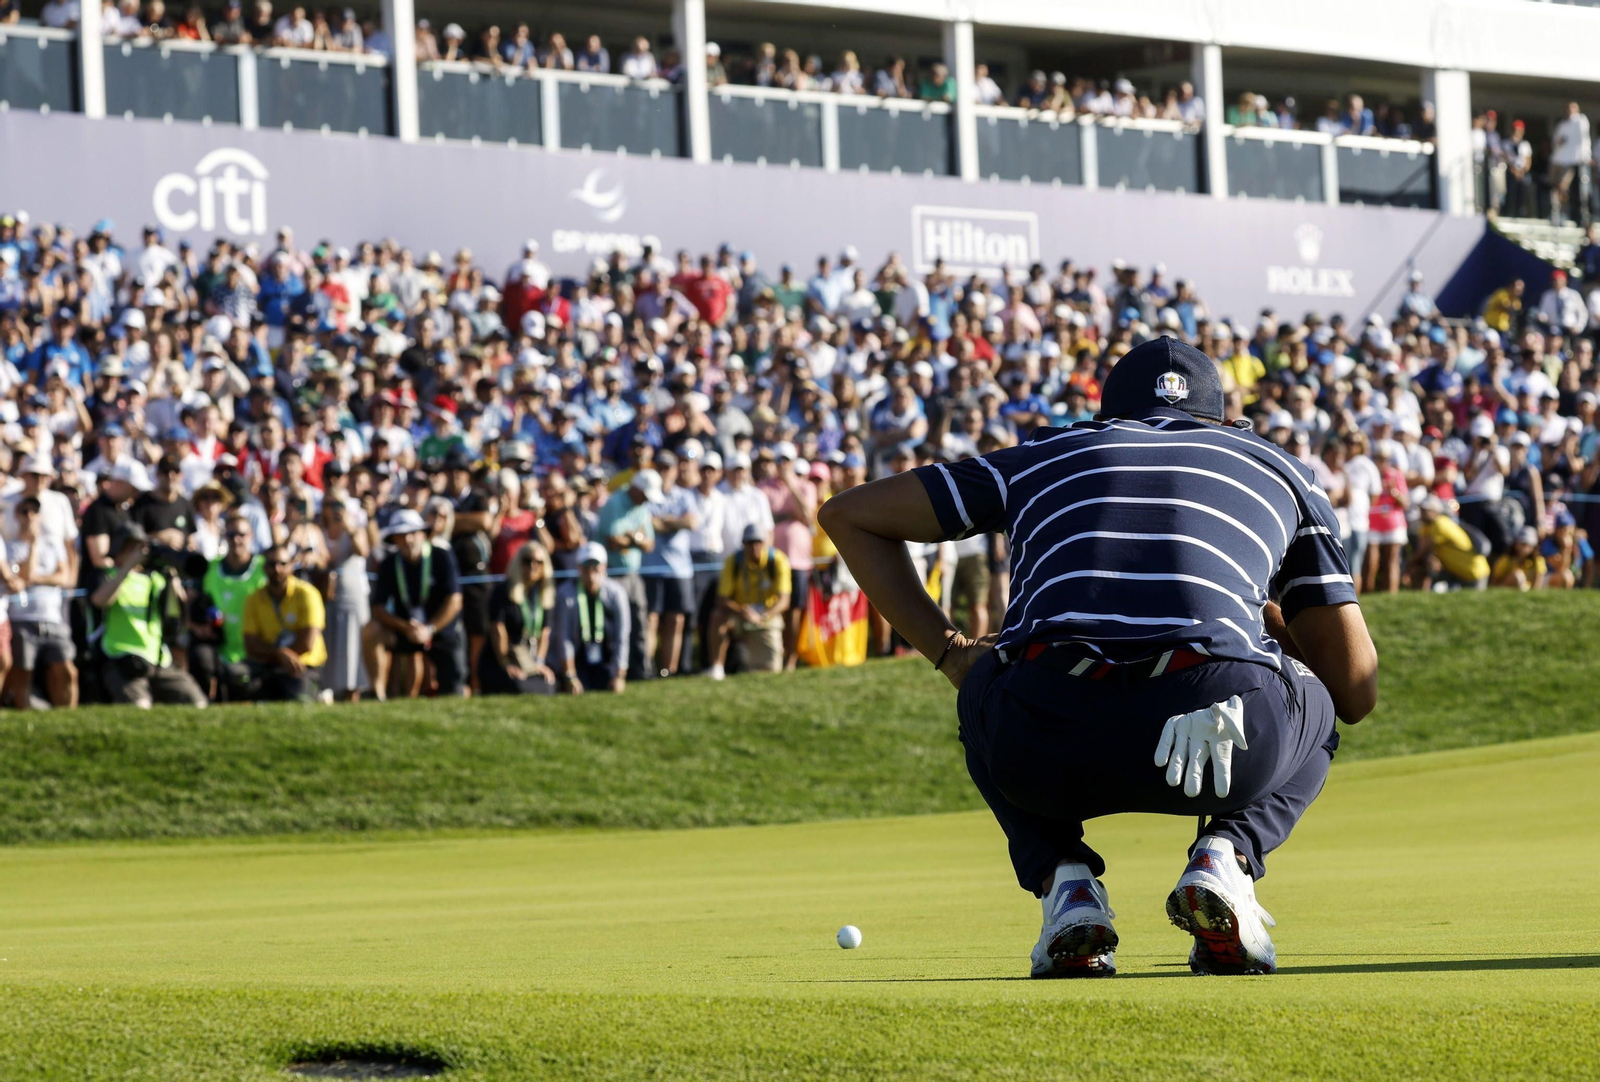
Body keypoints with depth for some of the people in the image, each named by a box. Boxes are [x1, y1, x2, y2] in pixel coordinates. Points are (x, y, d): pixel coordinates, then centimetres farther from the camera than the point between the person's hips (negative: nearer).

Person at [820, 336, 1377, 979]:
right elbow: (1356, 691, 27)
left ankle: (1063, 882, 12)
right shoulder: (1281, 471, 29)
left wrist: (949, 653, 32)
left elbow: (847, 516, 33)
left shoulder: (1044, 458, 31)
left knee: (985, 691, 39)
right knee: (1315, 708, 37)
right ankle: (1226, 857, 5)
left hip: (1045, 756, 1)